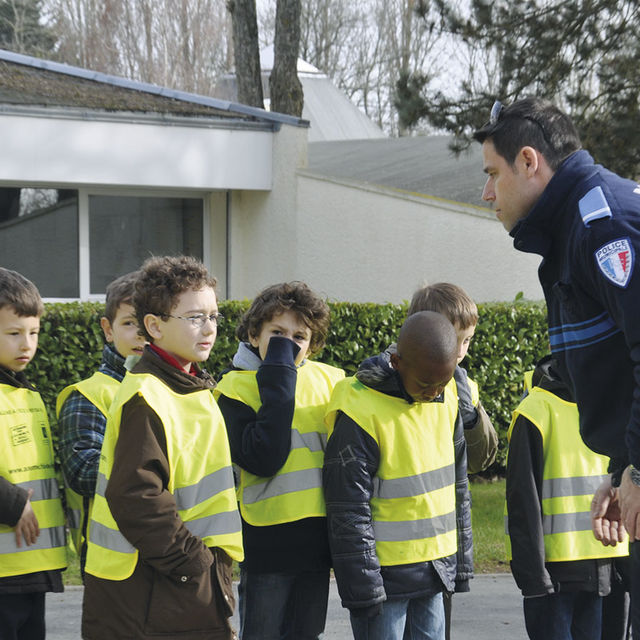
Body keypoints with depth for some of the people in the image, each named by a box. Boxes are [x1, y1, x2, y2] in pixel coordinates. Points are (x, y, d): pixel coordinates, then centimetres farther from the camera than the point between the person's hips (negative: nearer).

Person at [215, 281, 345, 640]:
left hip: (317, 540, 4)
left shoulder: (331, 382, 6)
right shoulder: (236, 388, -7)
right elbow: (262, 460, -21)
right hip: (265, 541, -4)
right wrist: (278, 378, -18)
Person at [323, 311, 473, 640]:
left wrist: (461, 560, 17)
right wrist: (363, 589, -15)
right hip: (384, 575, -6)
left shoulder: (446, 398, 3)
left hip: (434, 573, 7)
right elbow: (348, 514, -16)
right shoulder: (360, 412, -19)